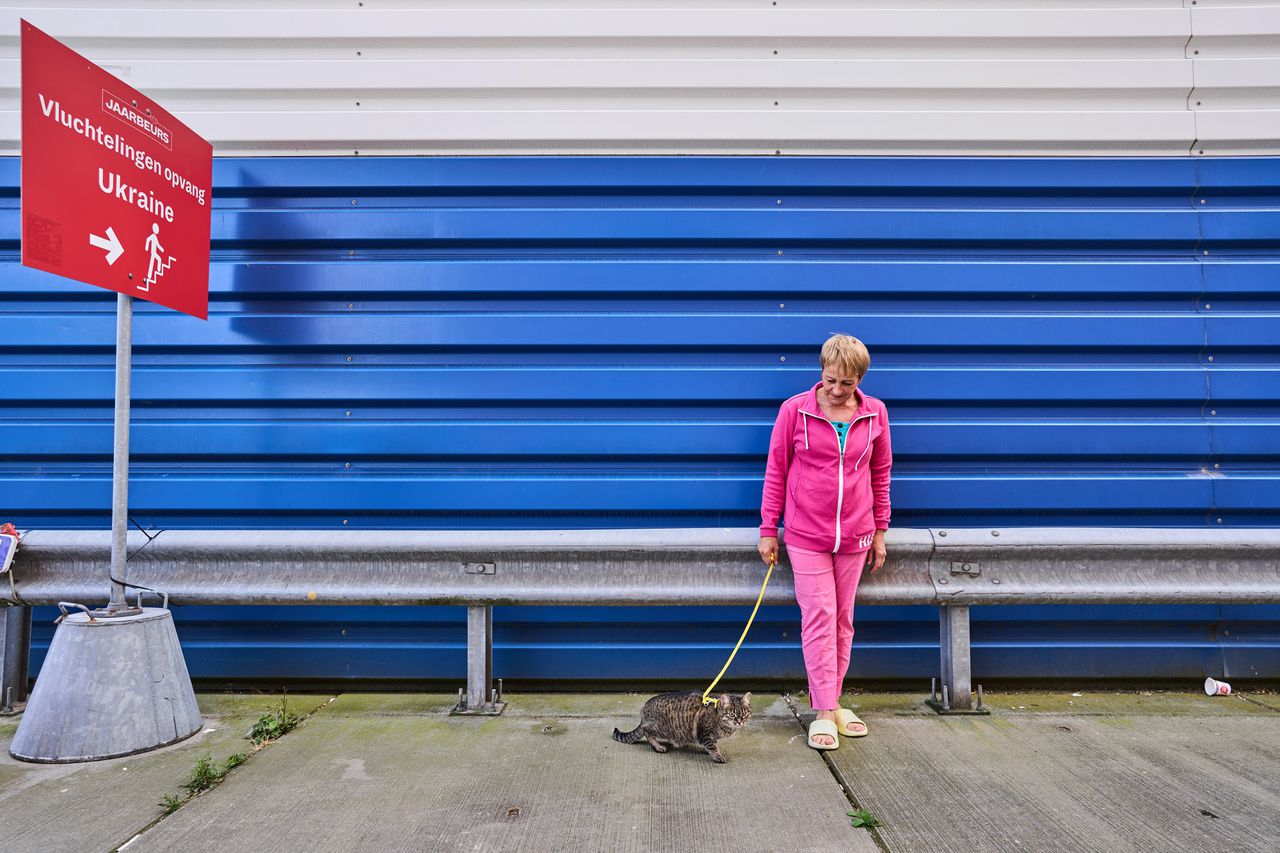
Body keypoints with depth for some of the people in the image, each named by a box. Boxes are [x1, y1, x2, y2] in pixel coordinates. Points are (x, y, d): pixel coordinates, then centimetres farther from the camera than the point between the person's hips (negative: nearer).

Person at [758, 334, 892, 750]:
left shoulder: (875, 414, 1)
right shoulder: (795, 410, -7)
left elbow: (880, 474, 10)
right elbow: (775, 471, -2)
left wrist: (879, 531, 10)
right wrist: (768, 530, -2)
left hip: (854, 536, 3)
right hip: (806, 534, -3)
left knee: (842, 618, 10)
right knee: (819, 616, -5)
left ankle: (834, 702, 23)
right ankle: (824, 713, 3)